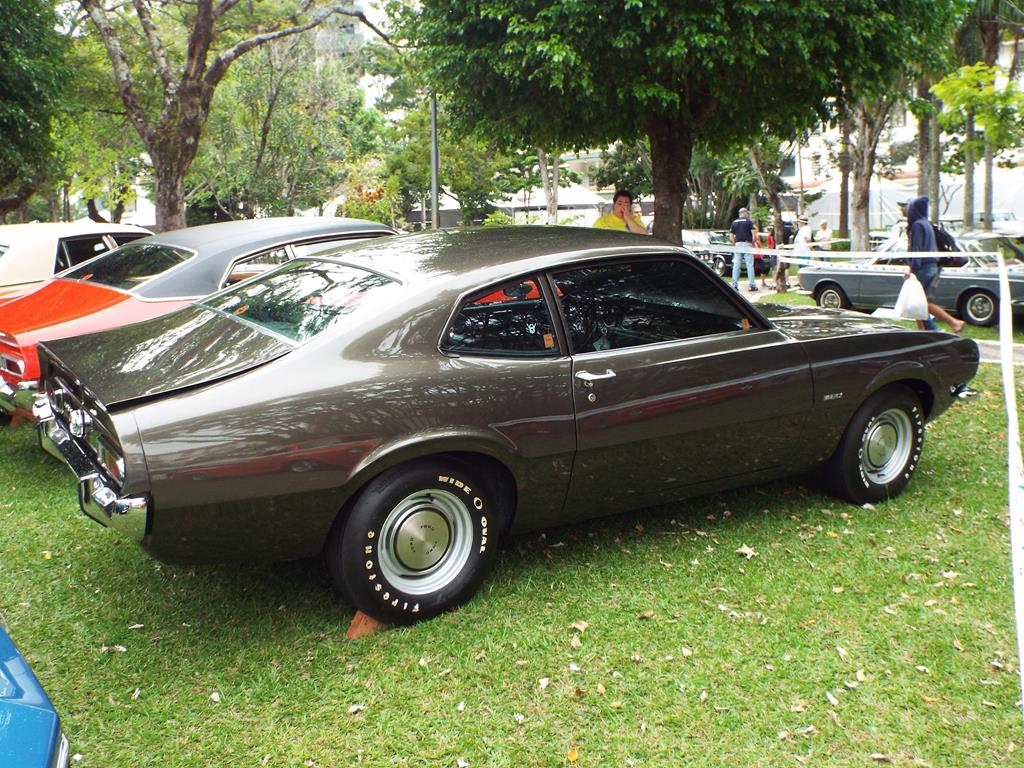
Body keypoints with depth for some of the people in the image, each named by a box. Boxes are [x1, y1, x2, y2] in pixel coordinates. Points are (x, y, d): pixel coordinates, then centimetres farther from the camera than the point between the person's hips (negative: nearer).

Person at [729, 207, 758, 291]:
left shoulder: (734, 222, 12)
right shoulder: (749, 222, -2)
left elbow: (731, 235, 10)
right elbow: (754, 233, -10)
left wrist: (735, 243, 13)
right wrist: (753, 243, 0)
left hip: (738, 244, 4)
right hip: (747, 244, -4)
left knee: (736, 266, 3)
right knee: (750, 265, -2)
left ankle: (735, 285, 0)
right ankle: (752, 285, -3)